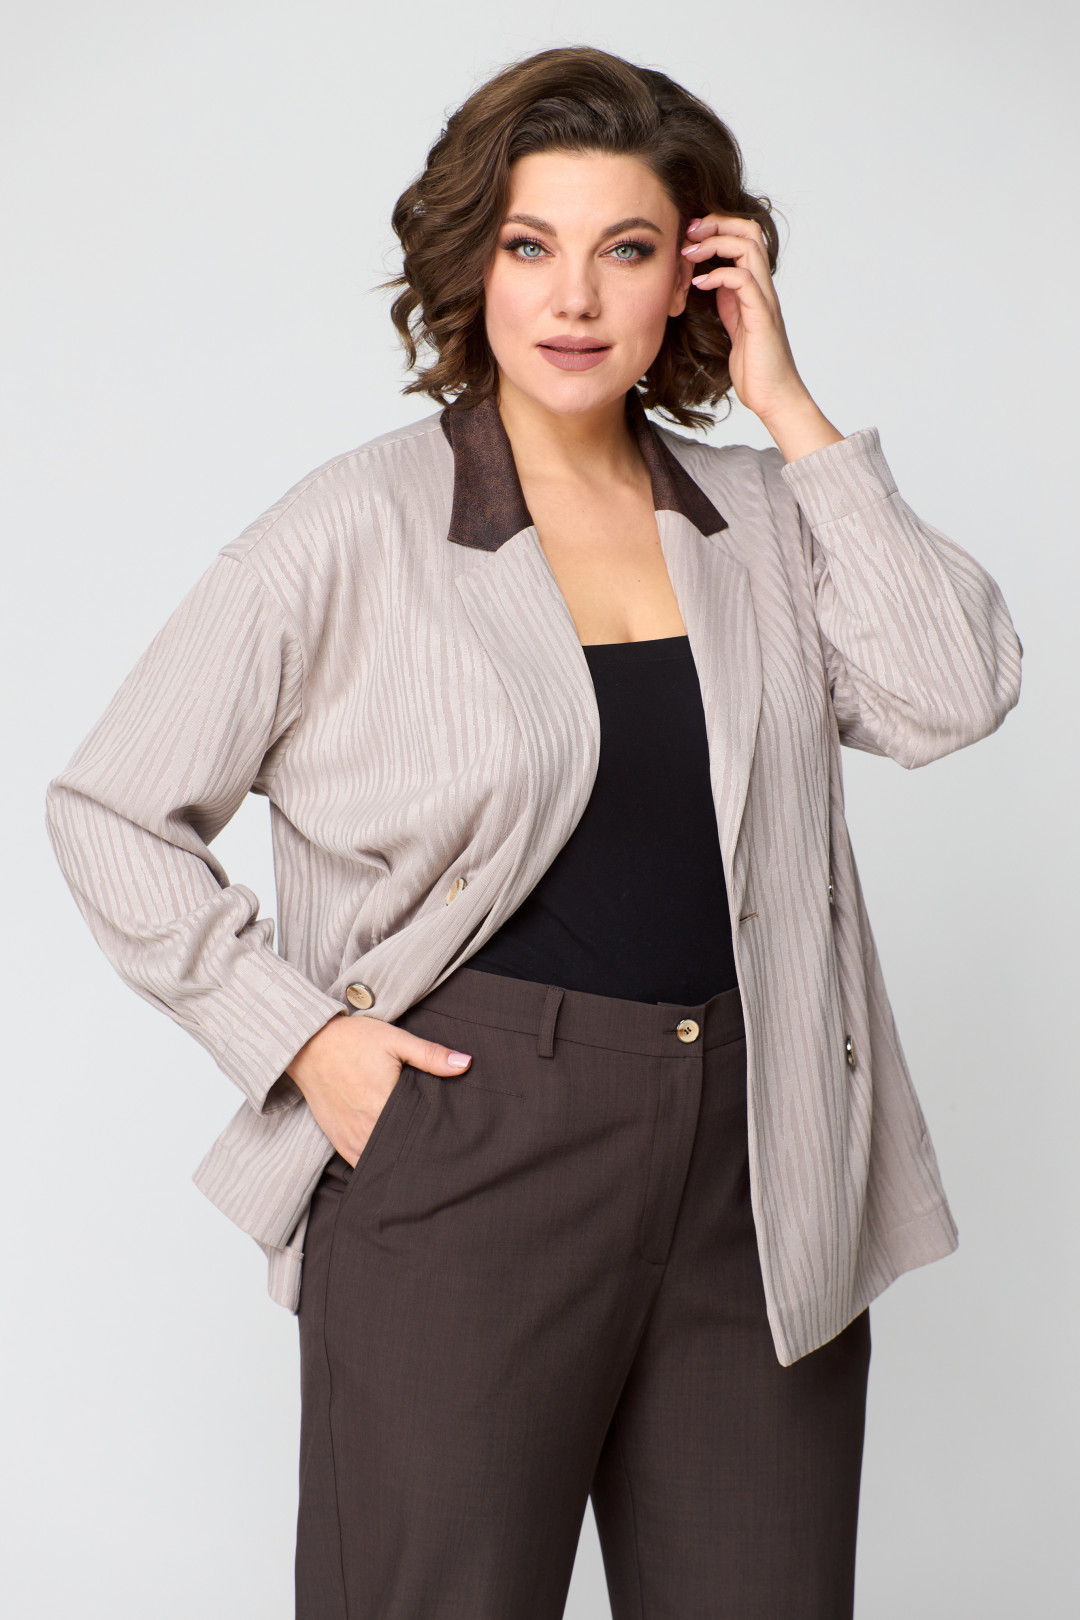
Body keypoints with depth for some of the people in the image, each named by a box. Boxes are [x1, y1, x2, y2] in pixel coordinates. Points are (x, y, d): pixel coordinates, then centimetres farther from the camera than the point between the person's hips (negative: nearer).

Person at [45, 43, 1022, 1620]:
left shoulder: (757, 513, 8)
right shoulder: (354, 533, -4)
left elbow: (952, 696, -8)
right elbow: (112, 812, 0)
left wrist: (791, 410, -5)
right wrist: (296, 1036, -8)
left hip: (754, 1160, 4)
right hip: (469, 1151, -4)